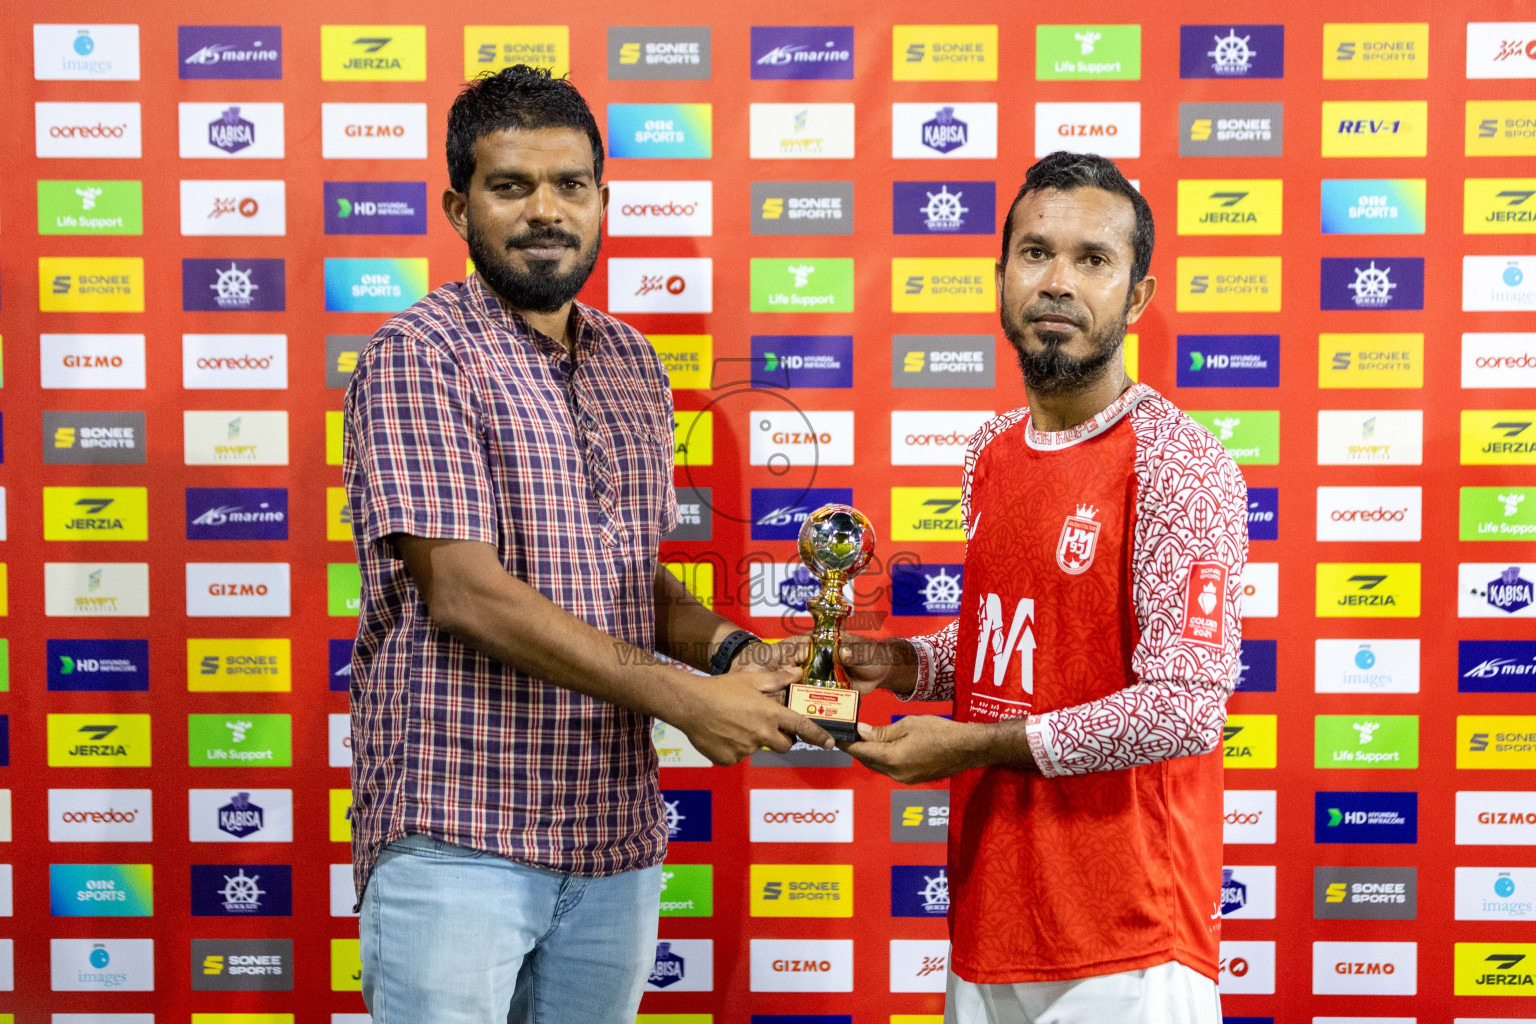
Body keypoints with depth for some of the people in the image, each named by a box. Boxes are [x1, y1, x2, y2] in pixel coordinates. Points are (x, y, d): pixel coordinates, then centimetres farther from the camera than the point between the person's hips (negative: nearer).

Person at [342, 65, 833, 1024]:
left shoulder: (633, 362, 13)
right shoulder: (421, 354, -9)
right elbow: (464, 591, -18)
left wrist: (731, 648, -2)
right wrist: (682, 697, -18)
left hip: (617, 835, 6)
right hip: (458, 838, -6)